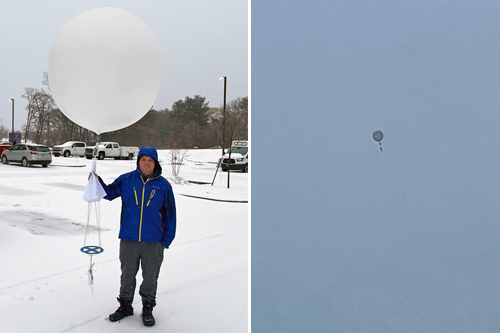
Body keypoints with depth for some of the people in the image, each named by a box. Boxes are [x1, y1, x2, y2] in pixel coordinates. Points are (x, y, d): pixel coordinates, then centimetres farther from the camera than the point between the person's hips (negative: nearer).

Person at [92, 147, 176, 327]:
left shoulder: (163, 185, -5)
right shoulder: (126, 180, -2)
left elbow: (170, 214, -1)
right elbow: (109, 193, 11)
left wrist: (167, 240, -3)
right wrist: (97, 182, -9)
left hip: (153, 242, -1)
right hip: (128, 239, 1)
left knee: (150, 277, 12)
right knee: (127, 274, 17)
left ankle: (148, 308, 30)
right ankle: (125, 305, 36)